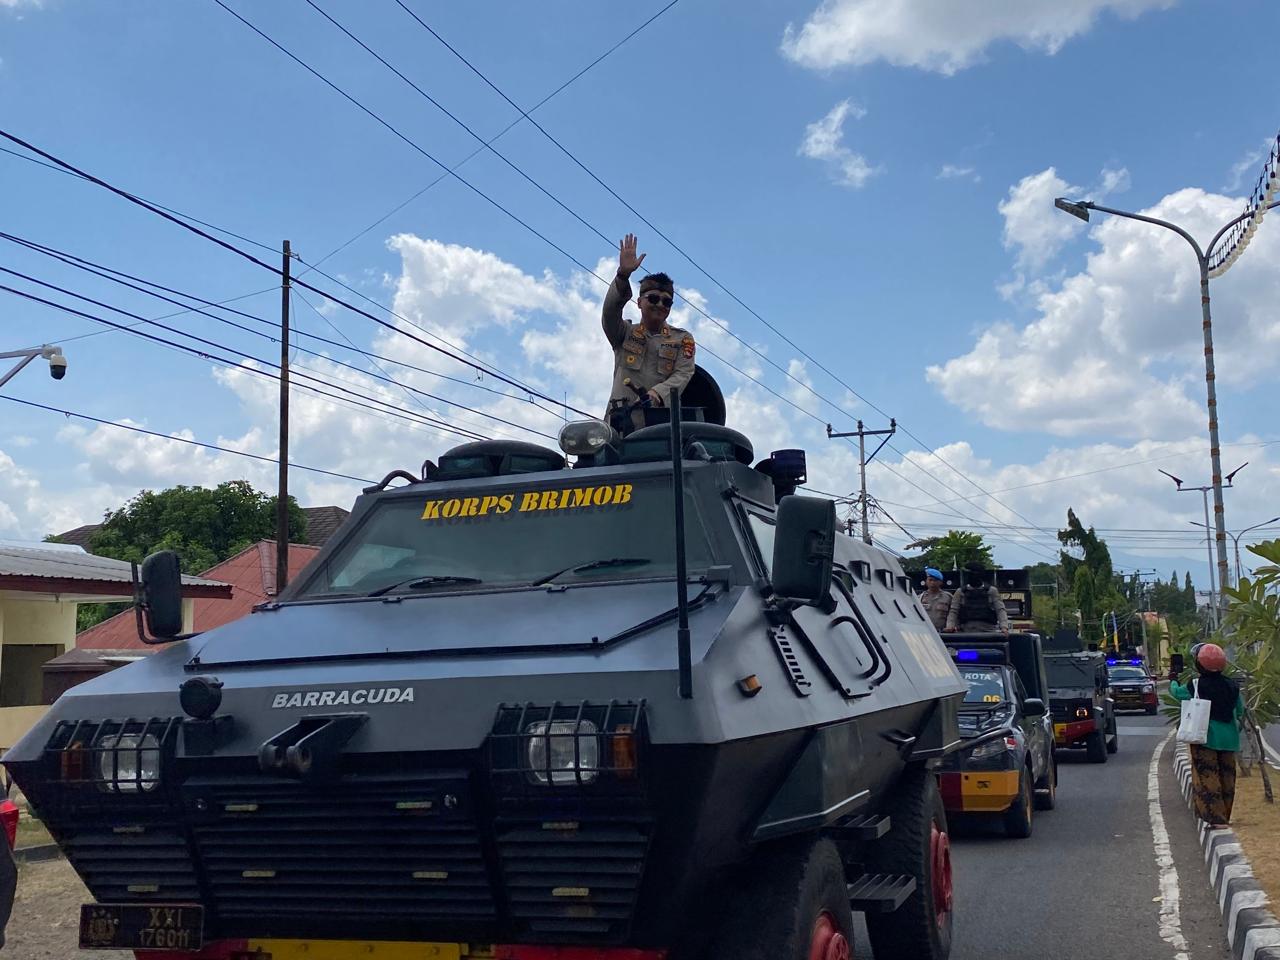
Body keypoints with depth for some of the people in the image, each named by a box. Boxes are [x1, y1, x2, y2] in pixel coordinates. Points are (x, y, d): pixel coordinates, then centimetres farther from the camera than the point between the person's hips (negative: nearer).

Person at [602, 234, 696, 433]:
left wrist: (658, 392, -20)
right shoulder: (625, 333, 16)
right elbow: (610, 312, -4)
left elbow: (684, 373, 2)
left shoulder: (683, 340, 16)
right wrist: (623, 274, -21)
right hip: (622, 419, 0)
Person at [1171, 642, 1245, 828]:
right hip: (1228, 737, 5)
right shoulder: (1232, 686, 1)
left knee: (1207, 777, -4)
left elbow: (1177, 692, 10)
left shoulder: (1195, 686, -11)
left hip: (1205, 738, -5)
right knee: (1226, 777, 14)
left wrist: (1173, 682, 31)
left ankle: (1216, 819, -12)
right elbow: (1240, 710, 13)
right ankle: (1224, 817, 24)